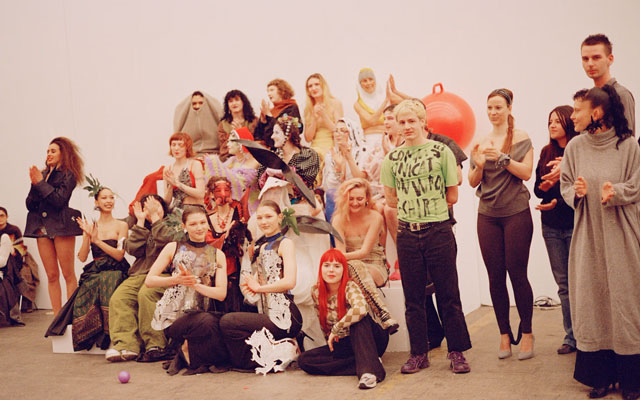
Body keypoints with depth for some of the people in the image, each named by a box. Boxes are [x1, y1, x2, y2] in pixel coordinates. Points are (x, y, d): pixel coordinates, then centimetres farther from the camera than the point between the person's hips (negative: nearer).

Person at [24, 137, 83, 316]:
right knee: (52, 276, 4)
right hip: (42, 227, 6)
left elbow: (59, 199, -13)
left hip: (61, 226, -6)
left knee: (68, 275, -4)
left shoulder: (68, 175, 0)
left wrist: (40, 183, -8)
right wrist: (34, 184, -4)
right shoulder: (43, 174, 15)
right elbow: (30, 204, 11)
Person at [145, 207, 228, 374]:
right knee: (208, 323, -35)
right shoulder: (173, 248, 8)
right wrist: (176, 279, -14)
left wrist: (195, 284, -13)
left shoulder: (217, 255, 13)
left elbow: (221, 293, 3)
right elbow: (149, 281, 3)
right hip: (173, 314, -3)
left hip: (199, 313, 4)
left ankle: (187, 350, -3)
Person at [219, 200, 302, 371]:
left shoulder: (285, 243, -3)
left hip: (283, 316, -9)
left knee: (227, 321, -18)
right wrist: (249, 286, 2)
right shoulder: (260, 246, 20)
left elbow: (289, 281, -16)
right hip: (266, 314, 9)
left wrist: (258, 287, -6)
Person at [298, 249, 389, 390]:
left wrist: (335, 329, -30)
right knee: (303, 360, -18)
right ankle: (363, 364, -25)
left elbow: (361, 309, -39)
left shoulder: (350, 287, -17)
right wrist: (331, 340, 5)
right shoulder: (316, 292, -1)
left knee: (358, 317, -35)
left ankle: (369, 369, -43)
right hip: (342, 345, 5)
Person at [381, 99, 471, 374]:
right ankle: (419, 353, 19)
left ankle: (457, 352, 15)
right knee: (413, 297, 8)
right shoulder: (392, 158, 7)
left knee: (448, 294, 3)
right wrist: (421, 204, 7)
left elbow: (452, 197, 3)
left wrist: (424, 204, 4)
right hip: (408, 234, 3)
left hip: (439, 231, -3)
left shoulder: (441, 151, -1)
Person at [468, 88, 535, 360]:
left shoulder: (521, 138, 2)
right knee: (495, 276, 3)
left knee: (517, 274, -4)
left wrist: (502, 157, -19)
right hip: (487, 215, 3)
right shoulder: (480, 143, 11)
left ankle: (526, 332, 9)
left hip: (516, 213, -3)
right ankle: (504, 334, 12)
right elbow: (473, 183, 10)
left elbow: (526, 173, -7)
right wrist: (478, 165, -9)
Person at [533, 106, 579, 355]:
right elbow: (537, 189, 11)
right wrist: (546, 184, -8)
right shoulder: (546, 153, 12)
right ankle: (571, 337, 13)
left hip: (574, 224, -5)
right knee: (563, 283, 7)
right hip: (551, 226, 5)